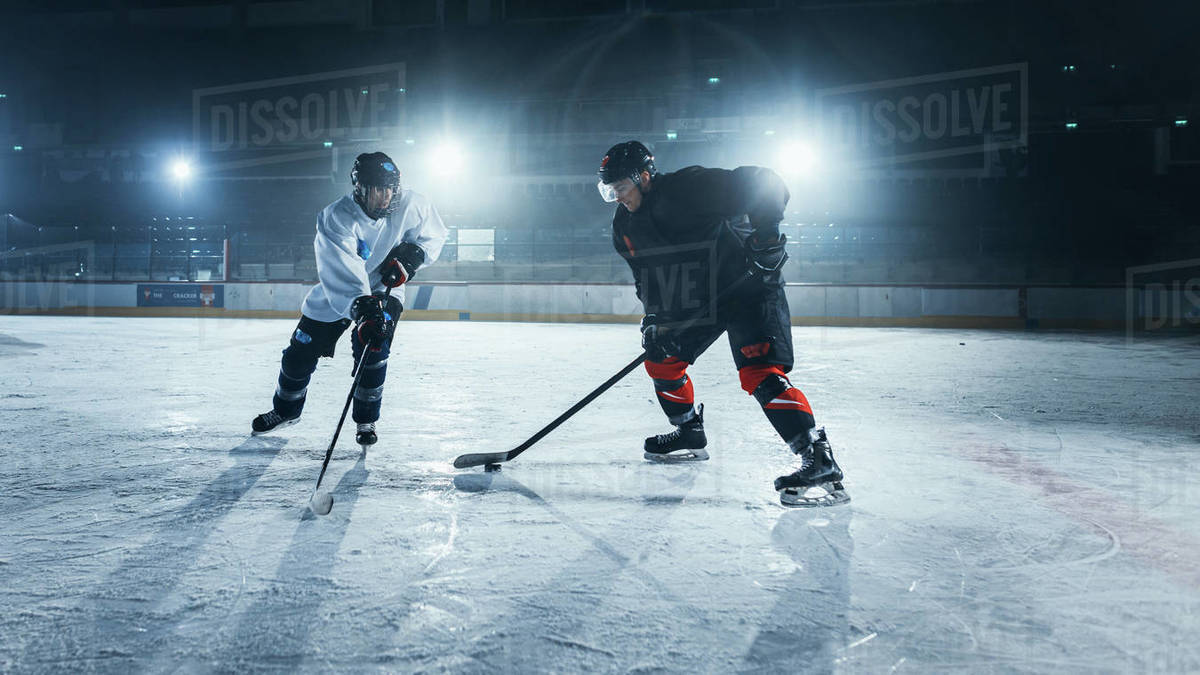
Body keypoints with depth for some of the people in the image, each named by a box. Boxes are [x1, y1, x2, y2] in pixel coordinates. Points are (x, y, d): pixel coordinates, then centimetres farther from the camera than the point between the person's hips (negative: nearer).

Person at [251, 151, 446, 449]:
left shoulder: (410, 205, -21)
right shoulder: (335, 219, -30)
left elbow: (433, 234, -1)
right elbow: (342, 274, -41)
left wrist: (410, 257, -20)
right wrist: (362, 309, -55)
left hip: (384, 290, 1)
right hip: (333, 297, 0)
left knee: (372, 349, -20)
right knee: (300, 354, 6)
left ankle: (366, 421, 3)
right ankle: (285, 411, 36)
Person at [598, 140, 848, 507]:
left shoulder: (690, 187, -24)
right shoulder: (626, 228, 1)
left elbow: (761, 182, -25)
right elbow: (648, 276, 10)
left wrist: (765, 231, -33)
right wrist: (654, 314, -2)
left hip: (749, 288, -9)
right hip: (691, 303, 9)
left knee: (760, 374, -24)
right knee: (662, 361, 14)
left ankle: (820, 462, -26)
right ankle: (690, 435, 36)